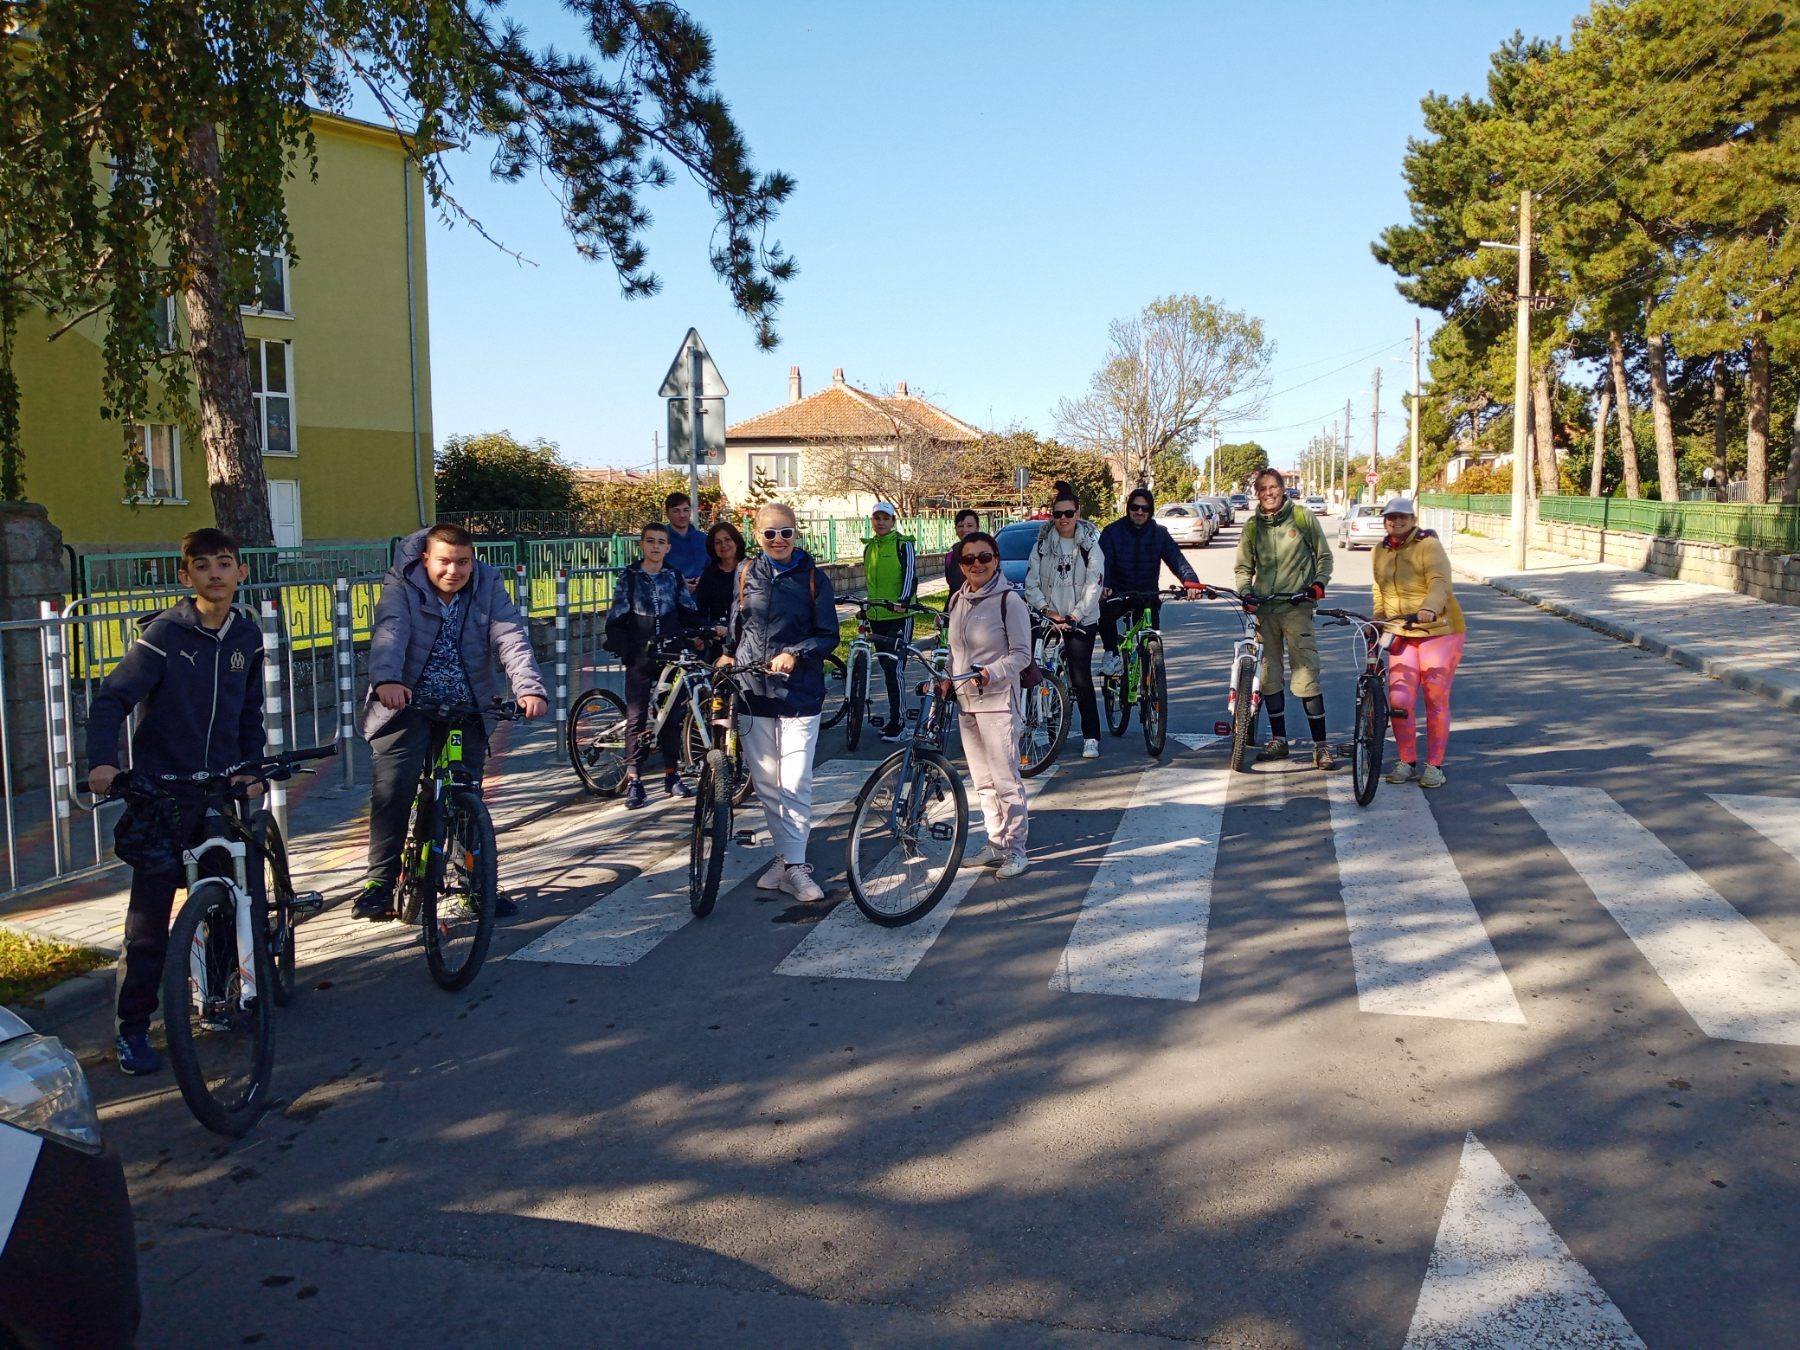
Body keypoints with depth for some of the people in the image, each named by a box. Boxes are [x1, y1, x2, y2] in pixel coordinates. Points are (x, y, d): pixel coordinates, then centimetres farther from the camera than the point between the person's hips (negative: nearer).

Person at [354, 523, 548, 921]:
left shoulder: (489, 587, -3)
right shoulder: (401, 587, -8)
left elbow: (512, 638, -17)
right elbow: (389, 633, -27)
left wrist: (529, 688, -35)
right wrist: (386, 680, -47)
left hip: (467, 709, 2)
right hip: (407, 705, -2)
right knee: (393, 787, -17)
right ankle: (380, 881, -6)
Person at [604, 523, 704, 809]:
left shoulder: (675, 577, 10)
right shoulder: (629, 577, 4)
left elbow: (690, 614, 13)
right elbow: (616, 619, 2)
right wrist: (624, 650, -9)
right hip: (640, 659, -2)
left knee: (672, 716, 5)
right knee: (636, 717, -4)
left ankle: (672, 775, 16)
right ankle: (633, 781, -1)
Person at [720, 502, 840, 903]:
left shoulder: (813, 578, 0)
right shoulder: (745, 574, 8)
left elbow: (829, 636, -1)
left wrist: (794, 654, -16)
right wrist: (728, 654, 3)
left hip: (799, 693, -3)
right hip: (753, 692, 3)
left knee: (795, 783, -8)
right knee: (765, 783, 8)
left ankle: (795, 866, -1)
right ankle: (785, 855, 21)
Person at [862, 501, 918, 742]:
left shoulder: (903, 544, -4)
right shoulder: (869, 547, 15)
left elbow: (910, 575, -13)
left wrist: (903, 601, -27)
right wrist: (864, 604, 22)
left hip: (899, 616, -7)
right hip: (876, 616, 7)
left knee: (894, 667, -10)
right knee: (886, 667, 11)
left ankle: (897, 721, -3)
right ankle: (898, 715, 21)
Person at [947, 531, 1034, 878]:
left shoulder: (1009, 601, -10)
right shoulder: (957, 600, 11)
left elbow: (1021, 654, -11)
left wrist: (991, 673, -25)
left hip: (997, 700, -7)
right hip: (965, 700, 7)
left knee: (1006, 779, -4)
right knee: (982, 780, 13)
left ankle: (1016, 847, 5)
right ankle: (995, 842, 24)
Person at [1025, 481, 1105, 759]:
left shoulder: (1090, 544, 0)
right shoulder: (1043, 544, 6)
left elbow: (1094, 586, -7)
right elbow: (1031, 584, 1)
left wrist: (1074, 616, -17)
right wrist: (1048, 611, -12)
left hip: (1082, 621, -2)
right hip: (1048, 620, 2)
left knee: (1081, 678, -10)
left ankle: (1091, 737, -4)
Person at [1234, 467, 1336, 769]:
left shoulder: (1303, 517, 2)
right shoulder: (1252, 527, 11)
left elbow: (1324, 556, 9)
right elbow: (1244, 568, 17)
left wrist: (1318, 583, -8)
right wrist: (1246, 593, -2)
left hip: (1297, 608, -4)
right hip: (1263, 610, 4)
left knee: (1306, 677, -11)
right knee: (1268, 677, 8)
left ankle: (1321, 745, -6)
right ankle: (1278, 741, 19)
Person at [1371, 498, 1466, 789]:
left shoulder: (1429, 545, -10)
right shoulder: (1381, 552, 10)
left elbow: (1440, 583, -25)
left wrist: (1429, 608, -43)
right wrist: (1378, 618, 9)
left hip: (1438, 631, -5)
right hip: (1401, 634, 5)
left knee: (1436, 700, -1)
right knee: (1399, 701, -5)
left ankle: (1434, 765, 11)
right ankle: (1407, 762, 11)